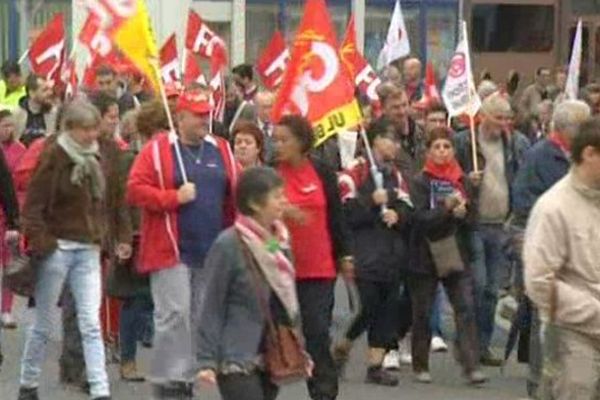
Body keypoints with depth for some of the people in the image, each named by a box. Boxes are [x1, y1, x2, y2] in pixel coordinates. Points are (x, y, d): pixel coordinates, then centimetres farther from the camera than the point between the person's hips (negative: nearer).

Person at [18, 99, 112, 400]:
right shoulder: (53, 156, -9)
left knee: (91, 324, -3)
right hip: (57, 248, -5)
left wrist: (100, 236, 9)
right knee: (43, 324, 6)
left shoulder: (94, 158, 10)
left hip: (88, 250, 5)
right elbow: (33, 204, -11)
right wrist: (40, 242, -16)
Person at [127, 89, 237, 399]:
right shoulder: (157, 150, -3)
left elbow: (235, 195, 13)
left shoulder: (221, 150, 11)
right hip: (171, 250, -5)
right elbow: (135, 190, -9)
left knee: (200, 318, 10)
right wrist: (175, 198, -15)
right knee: (174, 314, -9)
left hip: (212, 253, 5)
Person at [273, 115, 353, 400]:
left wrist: (344, 255, 7)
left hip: (319, 267, 0)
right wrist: (281, 212, -23)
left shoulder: (322, 173, 2)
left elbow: (336, 216, 8)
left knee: (318, 332, 0)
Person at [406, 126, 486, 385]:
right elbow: (421, 218, -13)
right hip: (426, 254, -2)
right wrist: (447, 209, -24)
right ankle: (420, 366, 18)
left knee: (465, 309, -8)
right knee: (423, 313, 6)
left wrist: (462, 213, -13)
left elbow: (471, 217, 8)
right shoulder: (420, 182, -2)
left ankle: (472, 366, -11)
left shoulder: (462, 181, 7)